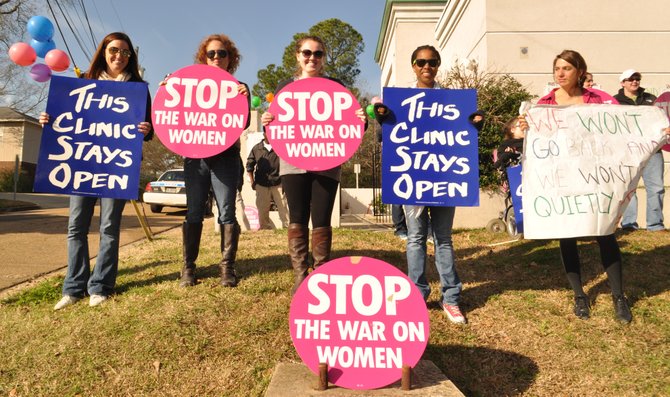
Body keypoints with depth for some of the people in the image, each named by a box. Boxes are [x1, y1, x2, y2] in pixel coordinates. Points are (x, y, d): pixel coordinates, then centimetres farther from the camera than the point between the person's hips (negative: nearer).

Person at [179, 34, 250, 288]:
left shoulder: (238, 88, 8)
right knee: (193, 213, 2)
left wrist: (243, 99, -21)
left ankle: (227, 268, 3)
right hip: (196, 156, 2)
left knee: (226, 213, -4)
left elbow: (243, 124, -3)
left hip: (226, 158, -2)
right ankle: (188, 268, 8)